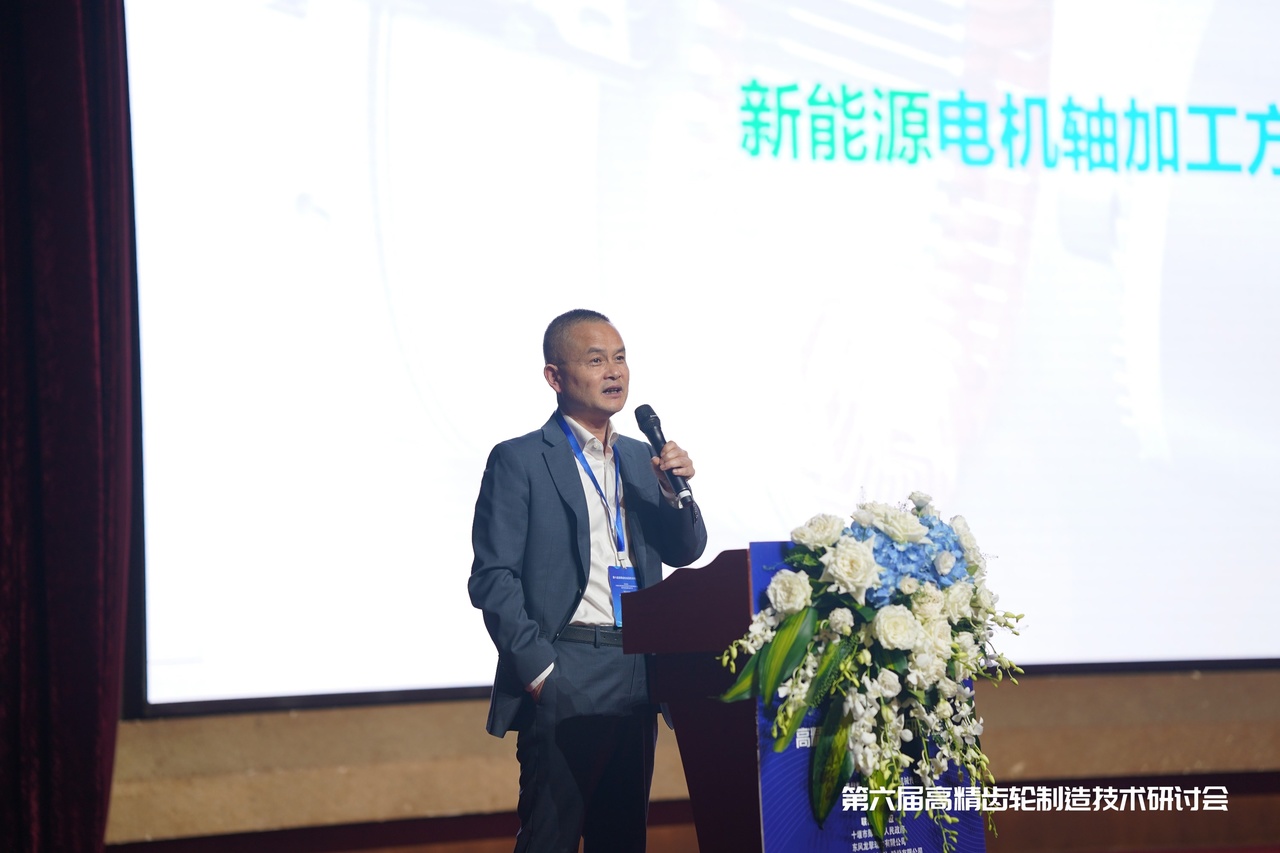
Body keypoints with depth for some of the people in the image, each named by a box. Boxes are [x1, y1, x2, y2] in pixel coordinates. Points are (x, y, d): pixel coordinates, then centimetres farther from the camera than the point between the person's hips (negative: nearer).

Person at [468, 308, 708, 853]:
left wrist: (675, 491, -3)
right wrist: (539, 670, -14)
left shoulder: (641, 459, 17)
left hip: (637, 679, 6)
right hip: (565, 679, -6)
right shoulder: (519, 461, -2)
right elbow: (492, 578, -7)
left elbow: (684, 553, 16)